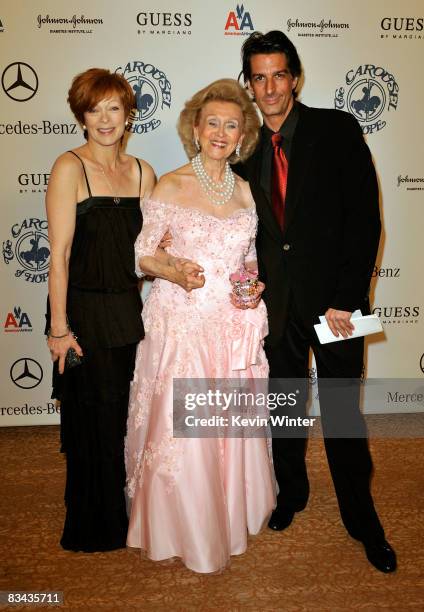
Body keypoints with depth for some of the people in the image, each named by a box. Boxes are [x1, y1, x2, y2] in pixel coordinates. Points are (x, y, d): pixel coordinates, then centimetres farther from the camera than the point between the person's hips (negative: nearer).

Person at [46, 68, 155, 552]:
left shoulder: (141, 172, 8)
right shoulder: (70, 167, -8)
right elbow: (59, 255, -13)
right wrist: (58, 327, -16)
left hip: (130, 311, 5)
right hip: (85, 312, -5)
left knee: (126, 418, 15)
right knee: (93, 422, 7)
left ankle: (122, 517, 38)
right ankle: (92, 527, 30)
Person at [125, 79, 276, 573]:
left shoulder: (245, 190, 8)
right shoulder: (170, 186, -5)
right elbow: (142, 254, -3)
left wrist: (253, 284, -4)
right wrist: (174, 272, -22)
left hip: (233, 324, 4)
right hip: (181, 322, -4)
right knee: (181, 430, -1)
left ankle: (230, 513, 37)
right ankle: (181, 528, 24)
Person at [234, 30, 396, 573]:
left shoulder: (338, 130, -5)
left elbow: (365, 218, -10)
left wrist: (347, 299, -15)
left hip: (334, 301, -3)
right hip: (276, 303, 3)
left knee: (343, 416, 6)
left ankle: (362, 518, 27)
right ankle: (290, 492, 39)